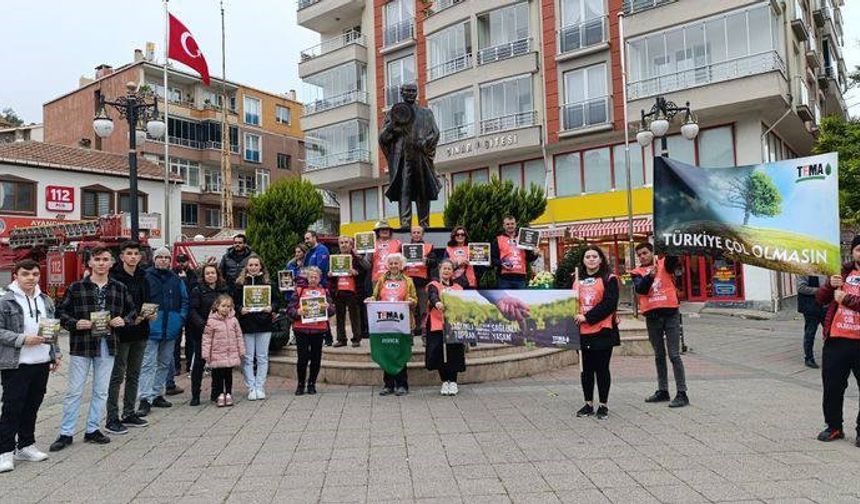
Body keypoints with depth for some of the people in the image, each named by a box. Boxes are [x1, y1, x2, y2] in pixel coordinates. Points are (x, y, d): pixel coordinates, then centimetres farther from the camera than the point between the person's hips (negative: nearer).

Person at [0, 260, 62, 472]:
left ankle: (26, 446, 26)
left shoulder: (45, 301, 11)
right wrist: (23, 339, -21)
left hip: (42, 363, 6)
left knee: (33, 406, 13)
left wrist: (56, 353, 14)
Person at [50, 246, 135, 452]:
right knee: (74, 391, 4)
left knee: (101, 391, 10)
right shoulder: (76, 287, -3)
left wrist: (124, 320, -6)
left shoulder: (119, 288, 5)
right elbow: (61, 312, 1)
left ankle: (92, 429, 24)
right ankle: (66, 433, 16)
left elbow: (132, 311, 13)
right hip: (81, 345, -3)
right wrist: (75, 323, -16)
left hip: (107, 345, 3)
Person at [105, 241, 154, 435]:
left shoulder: (142, 277, 10)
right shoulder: (114, 277, -12)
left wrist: (150, 314, -1)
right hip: (121, 333, -7)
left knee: (134, 375, 14)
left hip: (140, 333, 7)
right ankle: (112, 419, 8)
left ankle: (129, 414, 25)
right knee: (117, 376, 0)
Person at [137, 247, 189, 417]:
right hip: (151, 328, -5)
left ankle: (157, 395, 26)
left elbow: (184, 300, 13)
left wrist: (181, 318, 2)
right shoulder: (145, 277, -5)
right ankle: (145, 399, -6)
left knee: (164, 363, 14)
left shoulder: (176, 279, 9)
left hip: (170, 328, 6)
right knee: (148, 363, -8)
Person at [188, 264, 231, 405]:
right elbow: (192, 311, -9)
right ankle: (195, 395, 9)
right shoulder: (198, 290, -1)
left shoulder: (225, 290, 10)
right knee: (199, 362, 1)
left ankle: (215, 393, 17)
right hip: (202, 332, -3)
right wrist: (202, 324, -23)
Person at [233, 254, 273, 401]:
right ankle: (251, 388, 12)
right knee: (248, 358, 3)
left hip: (264, 324, 0)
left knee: (262, 357, 5)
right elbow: (234, 302, 2)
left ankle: (260, 387, 15)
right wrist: (240, 309, -17)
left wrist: (271, 307, -12)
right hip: (246, 324, 0)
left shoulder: (268, 283, 4)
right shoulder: (239, 283, 3)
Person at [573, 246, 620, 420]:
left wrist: (588, 317, -16)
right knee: (586, 369, 10)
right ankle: (588, 404, 21)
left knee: (602, 368, 3)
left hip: (602, 332, -4)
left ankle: (603, 405, 16)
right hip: (582, 332, 4)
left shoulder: (609, 279, -2)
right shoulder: (577, 282, 12)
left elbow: (610, 303, -12)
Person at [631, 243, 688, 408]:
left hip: (670, 314, -3)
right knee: (659, 356, 14)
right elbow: (640, 289, -11)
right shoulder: (637, 272, 6)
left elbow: (674, 258, -19)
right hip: (652, 317, 3)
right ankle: (662, 391, 24)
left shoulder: (665, 264, 2)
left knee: (674, 355, -4)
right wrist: (651, 275, -26)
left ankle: (682, 393, 2)